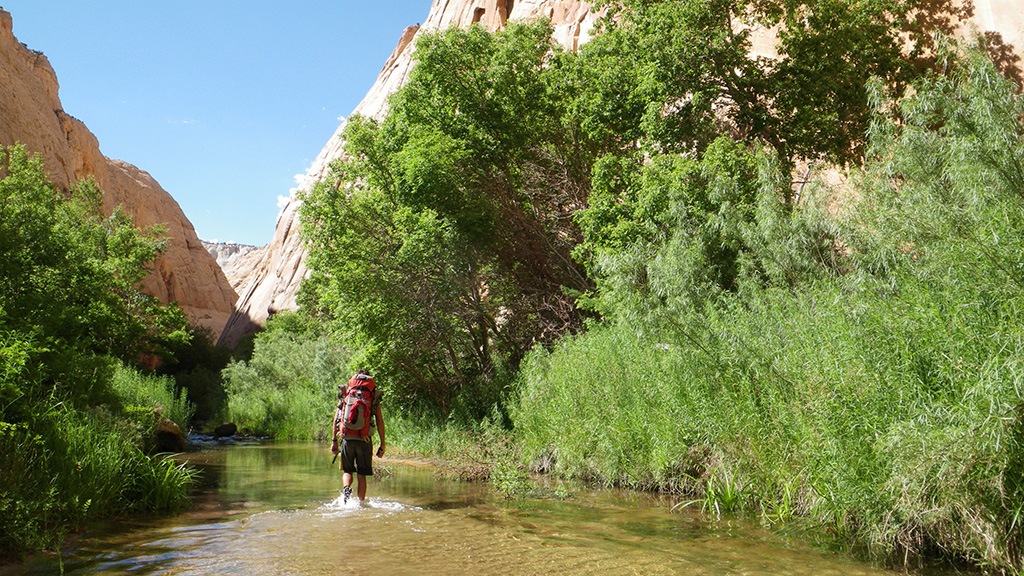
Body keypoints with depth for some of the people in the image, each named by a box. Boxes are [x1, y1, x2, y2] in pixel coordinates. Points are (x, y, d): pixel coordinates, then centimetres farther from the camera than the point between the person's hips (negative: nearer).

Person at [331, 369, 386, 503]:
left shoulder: (345, 394, 9)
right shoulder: (374, 397, 5)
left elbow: (336, 419, 5)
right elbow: (380, 421, 1)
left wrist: (334, 440, 9)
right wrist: (382, 445, 4)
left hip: (347, 439, 1)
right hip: (364, 441, -1)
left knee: (347, 471, 15)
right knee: (361, 475, 12)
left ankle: (346, 488, -12)